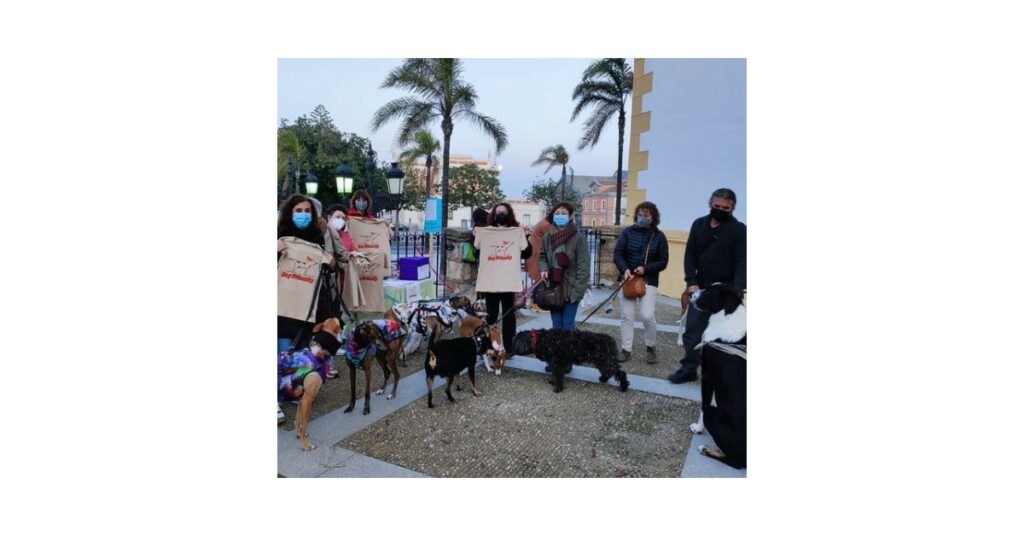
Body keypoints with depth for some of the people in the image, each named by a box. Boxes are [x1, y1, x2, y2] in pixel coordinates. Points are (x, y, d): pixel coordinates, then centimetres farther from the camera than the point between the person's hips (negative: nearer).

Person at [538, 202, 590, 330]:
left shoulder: (579, 238, -7)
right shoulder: (547, 237, 7)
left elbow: (583, 267, -9)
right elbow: (542, 257, 17)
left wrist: (577, 291, -14)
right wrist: (544, 269, -6)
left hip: (570, 290, -4)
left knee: (568, 325, 1)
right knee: (556, 325, 12)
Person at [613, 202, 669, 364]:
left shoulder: (659, 236, -1)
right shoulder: (628, 232, -1)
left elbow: (663, 262, -1)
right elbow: (618, 253, -4)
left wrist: (645, 268, -17)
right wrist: (625, 269, -21)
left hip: (649, 281, -1)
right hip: (628, 279, 1)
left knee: (647, 315, -12)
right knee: (627, 316, 4)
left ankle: (651, 347, 12)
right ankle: (626, 350, 15)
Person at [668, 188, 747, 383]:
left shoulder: (739, 229, -6)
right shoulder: (699, 224, 6)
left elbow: (743, 262, -11)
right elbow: (690, 255, 7)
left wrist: (737, 290, -24)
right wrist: (691, 282, -5)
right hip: (701, 287, 4)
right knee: (692, 329, 5)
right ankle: (689, 369, 15)